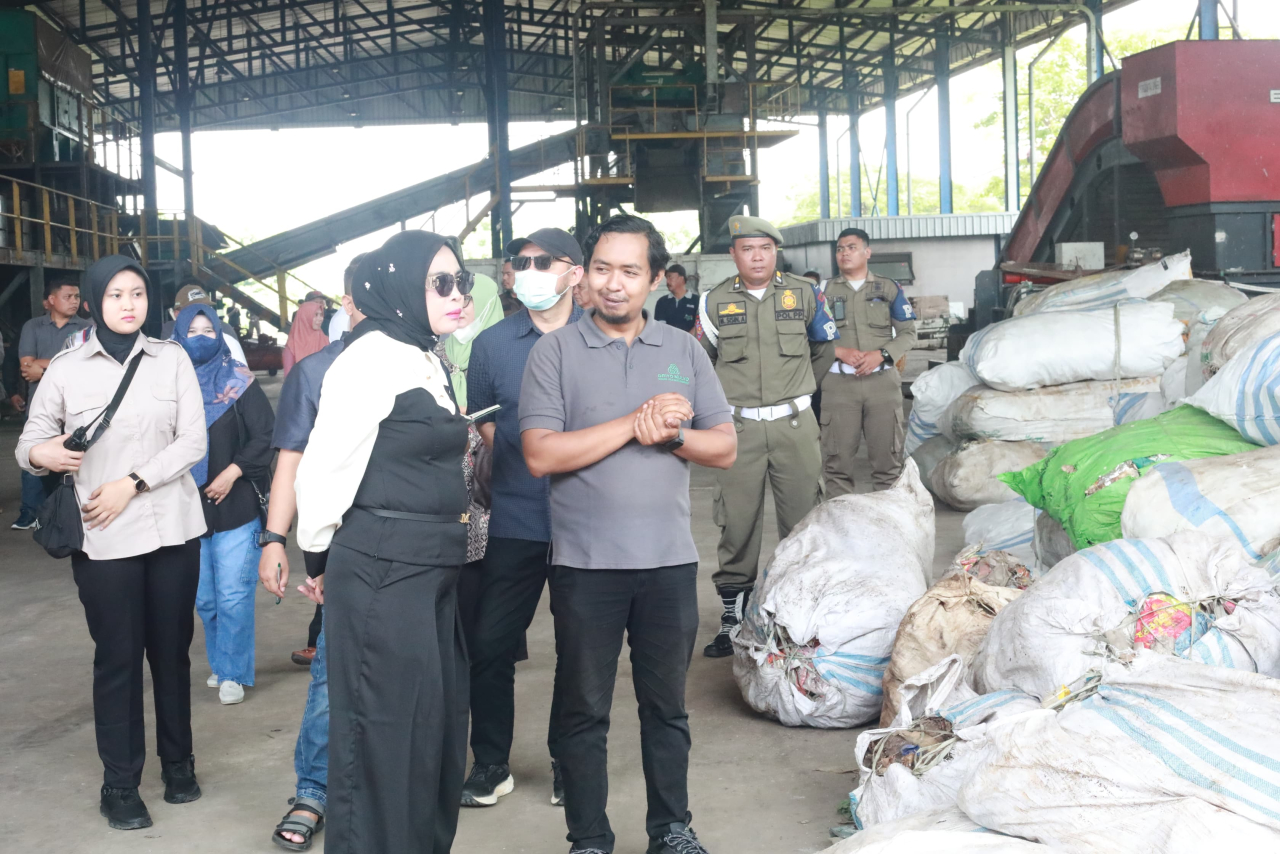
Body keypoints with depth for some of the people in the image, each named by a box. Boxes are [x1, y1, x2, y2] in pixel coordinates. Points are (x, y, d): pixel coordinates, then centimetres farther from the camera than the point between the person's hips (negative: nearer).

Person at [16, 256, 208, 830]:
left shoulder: (172, 360, 3)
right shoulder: (66, 369, 1)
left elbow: (192, 441, -3)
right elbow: (30, 441, 3)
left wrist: (132, 483, -14)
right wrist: (41, 454, -21)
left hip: (173, 527, 2)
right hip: (104, 539, -1)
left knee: (172, 648, 10)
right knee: (116, 657, 4)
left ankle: (177, 761, 28)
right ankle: (120, 784, 16)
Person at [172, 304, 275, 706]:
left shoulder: (239, 382, 0)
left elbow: (265, 434, -4)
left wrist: (233, 472, -11)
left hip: (236, 505, -2)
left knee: (233, 595, -4)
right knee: (204, 597, 9)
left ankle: (232, 672, 10)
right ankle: (220, 663, 27)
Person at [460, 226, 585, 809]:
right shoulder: (493, 344, 5)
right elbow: (482, 424, 13)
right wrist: (521, 458, 0)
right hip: (514, 518, 1)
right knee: (488, 642, 1)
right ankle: (491, 764, 19)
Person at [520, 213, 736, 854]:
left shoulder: (684, 351, 7)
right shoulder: (555, 352, -2)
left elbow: (724, 448, 6)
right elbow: (540, 454, -14)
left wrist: (670, 435, -14)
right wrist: (636, 423, -16)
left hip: (669, 561, 3)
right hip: (585, 563, -2)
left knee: (667, 704, 15)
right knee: (585, 710, 9)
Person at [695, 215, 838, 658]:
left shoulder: (803, 294, 6)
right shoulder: (714, 301, 4)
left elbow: (826, 347, 21)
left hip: (794, 424, 1)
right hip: (739, 426, 0)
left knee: (802, 518, 3)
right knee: (737, 521, -2)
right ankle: (733, 614, 6)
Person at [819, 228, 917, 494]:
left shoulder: (888, 288, 10)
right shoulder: (825, 291, 10)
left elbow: (908, 333, 9)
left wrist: (882, 354, -8)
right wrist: (840, 352, -12)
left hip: (883, 380, 0)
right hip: (839, 382, 0)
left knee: (888, 455, 2)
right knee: (836, 459, -1)